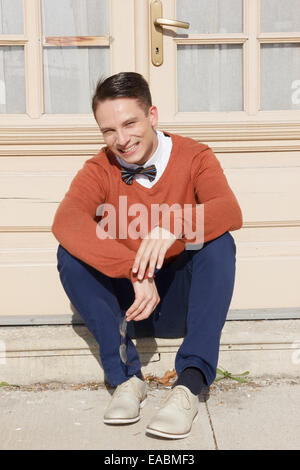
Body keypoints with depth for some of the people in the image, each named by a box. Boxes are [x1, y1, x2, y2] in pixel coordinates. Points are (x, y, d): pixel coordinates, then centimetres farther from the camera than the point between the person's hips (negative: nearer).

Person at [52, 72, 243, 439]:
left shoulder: (194, 157, -6)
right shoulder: (100, 170, -5)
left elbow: (231, 212, -25)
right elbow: (65, 221, -27)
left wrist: (173, 226, -45)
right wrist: (136, 271, -38)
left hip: (182, 302, -1)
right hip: (126, 305, 1)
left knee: (219, 242, -27)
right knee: (70, 254, -21)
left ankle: (190, 383, -32)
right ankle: (126, 377, -22)